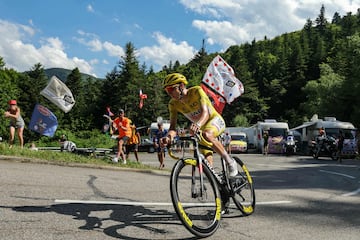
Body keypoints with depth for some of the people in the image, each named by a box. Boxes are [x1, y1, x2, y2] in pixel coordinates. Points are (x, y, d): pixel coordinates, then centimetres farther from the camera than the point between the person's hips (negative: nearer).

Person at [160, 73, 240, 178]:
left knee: (206, 135, -38)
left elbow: (205, 112, -40)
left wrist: (197, 124, -63)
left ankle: (230, 162, -22)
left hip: (215, 120, -5)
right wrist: (169, 136, -45)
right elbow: (173, 126, -21)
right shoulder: (173, 104, -13)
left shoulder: (196, 91, -26)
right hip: (200, 129, 5)